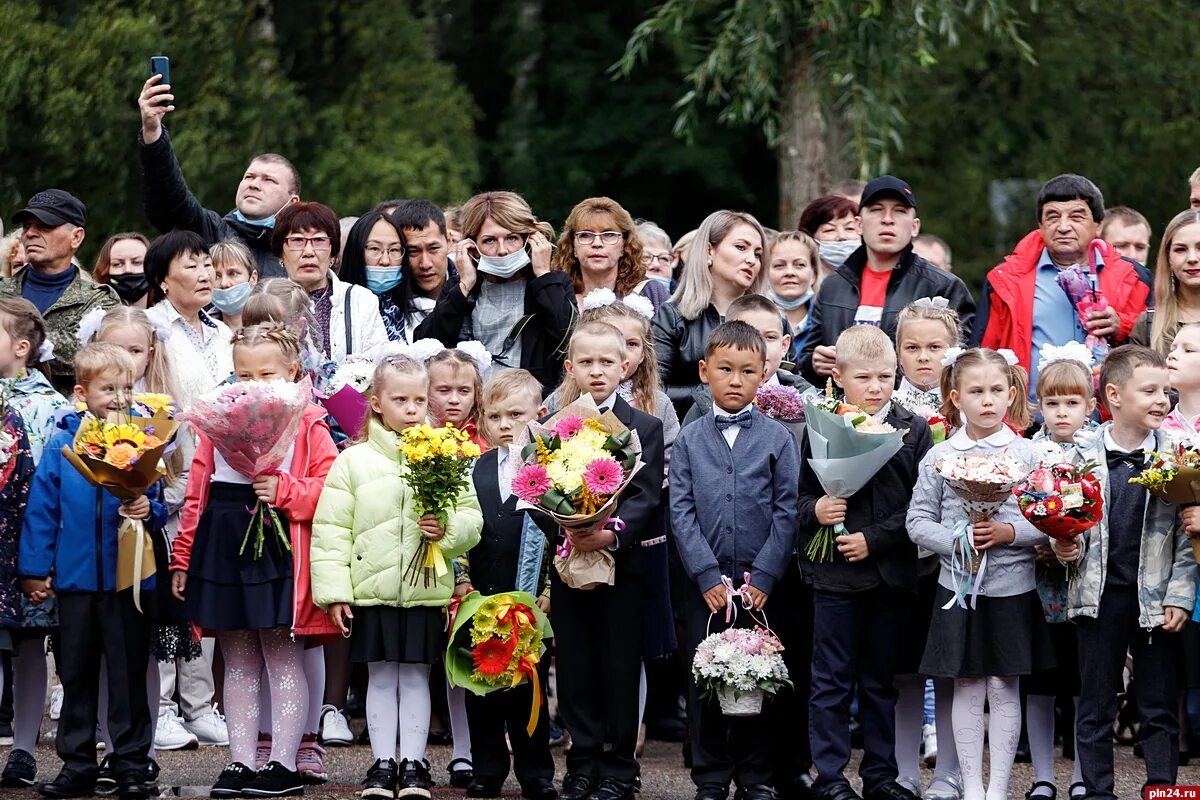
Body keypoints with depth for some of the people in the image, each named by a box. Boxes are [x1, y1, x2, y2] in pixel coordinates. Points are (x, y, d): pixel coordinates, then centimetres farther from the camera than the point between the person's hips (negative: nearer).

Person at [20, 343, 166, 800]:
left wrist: (147, 511, -18)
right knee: (76, 674, 10)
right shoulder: (61, 448, -1)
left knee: (129, 673, 3)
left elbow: (160, 509, 4)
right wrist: (35, 569, 0)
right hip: (75, 577, 1)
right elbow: (41, 509, 2)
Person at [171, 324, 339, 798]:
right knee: (238, 663, 11)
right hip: (223, 547, 5)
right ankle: (240, 761, 16)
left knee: (282, 660, 1)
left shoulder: (308, 425, -2)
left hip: (279, 548, -5)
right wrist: (183, 558, 11)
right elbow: (197, 494, 12)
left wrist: (284, 491, -21)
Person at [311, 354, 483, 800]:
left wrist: (448, 529, -17)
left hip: (426, 591, 0)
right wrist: (334, 591, -6)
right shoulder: (354, 461, 0)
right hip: (372, 591, 0)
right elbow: (331, 529, -2)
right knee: (381, 677, 7)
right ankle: (383, 764, 15)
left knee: (416, 677, 6)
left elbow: (471, 518, 5)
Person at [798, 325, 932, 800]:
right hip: (833, 570, -1)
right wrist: (814, 511, -16)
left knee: (880, 680, 11)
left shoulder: (914, 430, 1)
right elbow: (799, 495, 5)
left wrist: (874, 539, -12)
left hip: (890, 571, 1)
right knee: (832, 680, 3)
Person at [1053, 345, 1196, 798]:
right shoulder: (1083, 457, -2)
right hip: (1101, 596, 0)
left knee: (1160, 708, 5)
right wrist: (1066, 548, -12)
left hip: (1157, 601, 0)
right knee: (1095, 706, 7)